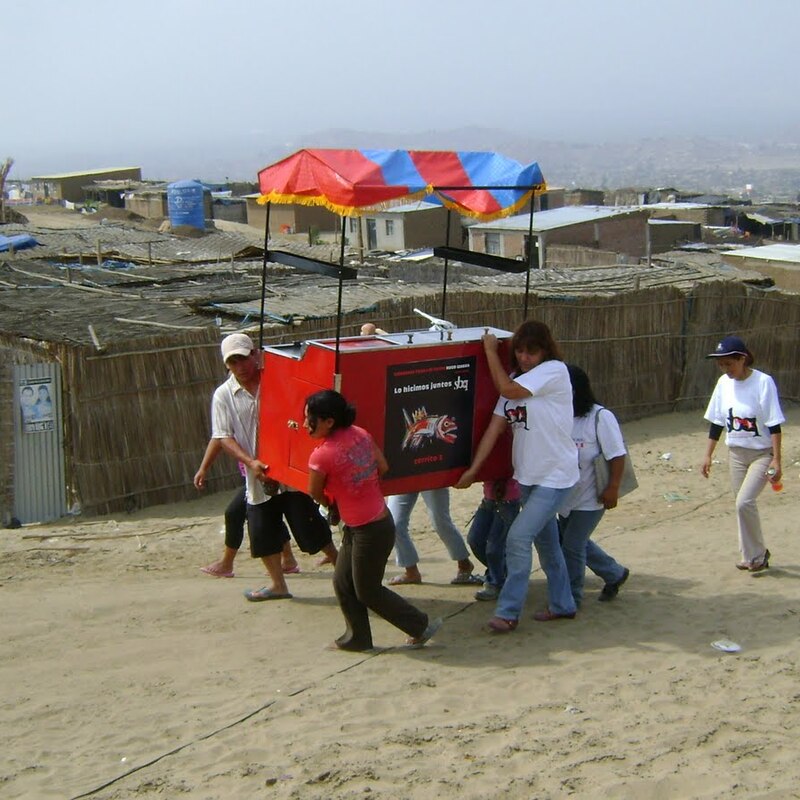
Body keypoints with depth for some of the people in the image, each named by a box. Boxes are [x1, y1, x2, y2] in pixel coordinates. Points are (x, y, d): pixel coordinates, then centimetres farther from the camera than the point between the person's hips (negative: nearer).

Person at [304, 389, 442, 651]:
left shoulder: (321, 455, -23)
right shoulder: (360, 434, -3)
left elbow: (315, 493, -6)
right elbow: (383, 467, 7)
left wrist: (331, 504, 15)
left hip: (369, 531, -8)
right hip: (380, 520, 8)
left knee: (367, 592, 11)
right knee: (342, 583, 18)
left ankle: (421, 625, 23)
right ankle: (357, 637, 29)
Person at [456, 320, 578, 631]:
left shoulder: (555, 370, -14)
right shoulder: (517, 380, 6)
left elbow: (506, 389, -22)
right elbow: (495, 427, 1)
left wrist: (490, 350, -10)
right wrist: (473, 468, -5)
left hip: (555, 476, -8)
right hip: (527, 475, 8)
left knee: (518, 538, -13)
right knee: (546, 542, 18)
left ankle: (508, 612, -3)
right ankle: (562, 605, 33)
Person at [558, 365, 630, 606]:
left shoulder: (600, 417, -17)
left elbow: (617, 455, -16)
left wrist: (613, 488, -19)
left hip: (590, 498, -7)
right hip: (566, 495, 7)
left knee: (572, 546, -5)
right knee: (578, 542, 19)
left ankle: (570, 599, 12)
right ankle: (615, 574, 40)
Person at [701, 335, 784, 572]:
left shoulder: (763, 382, -17)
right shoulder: (724, 383, 0)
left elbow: (774, 425, -16)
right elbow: (717, 423, 9)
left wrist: (776, 460, -18)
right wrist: (708, 455, 8)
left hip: (762, 454, -6)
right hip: (736, 453, 6)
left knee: (744, 502, -17)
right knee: (742, 505, 9)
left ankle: (757, 554, 2)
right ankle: (753, 556, 24)